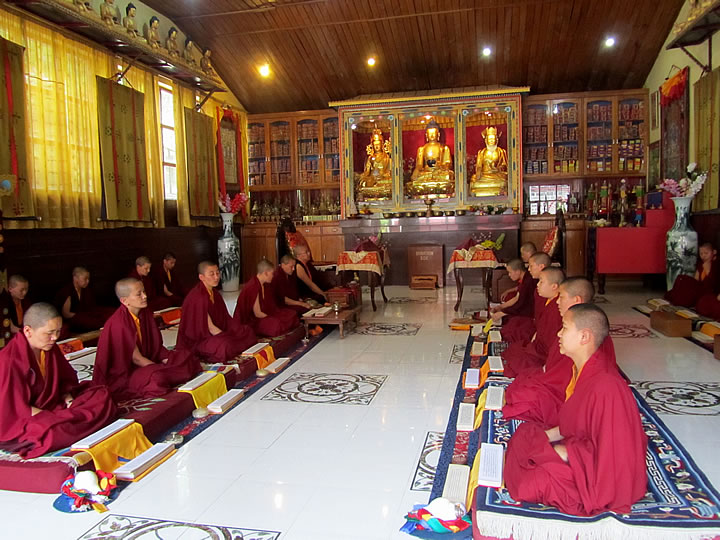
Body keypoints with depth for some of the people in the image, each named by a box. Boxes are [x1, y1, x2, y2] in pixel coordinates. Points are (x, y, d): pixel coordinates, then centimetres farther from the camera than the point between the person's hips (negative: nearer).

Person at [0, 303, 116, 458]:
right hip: (21, 423, -7)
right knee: (55, 431, -38)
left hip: (53, 408, 8)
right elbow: (17, 409, -20)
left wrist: (69, 400, -6)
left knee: (102, 395, -6)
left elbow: (65, 380, 15)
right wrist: (57, 417, -23)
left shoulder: (50, 348, 3)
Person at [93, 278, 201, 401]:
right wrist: (164, 368, -17)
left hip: (145, 362, 8)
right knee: (158, 377, -35)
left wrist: (168, 360, -8)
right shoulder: (119, 323, -22)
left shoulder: (145, 314, 1)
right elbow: (136, 358, -19)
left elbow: (156, 345, 8)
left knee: (186, 357, -1)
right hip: (121, 376, -8)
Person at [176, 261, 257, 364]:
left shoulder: (215, 294, 5)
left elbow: (225, 319, 8)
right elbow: (209, 327, -21)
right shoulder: (198, 297, -23)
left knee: (247, 332, 1)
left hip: (215, 333, 9)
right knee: (225, 345, -35)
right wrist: (229, 337, -17)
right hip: (196, 341, -9)